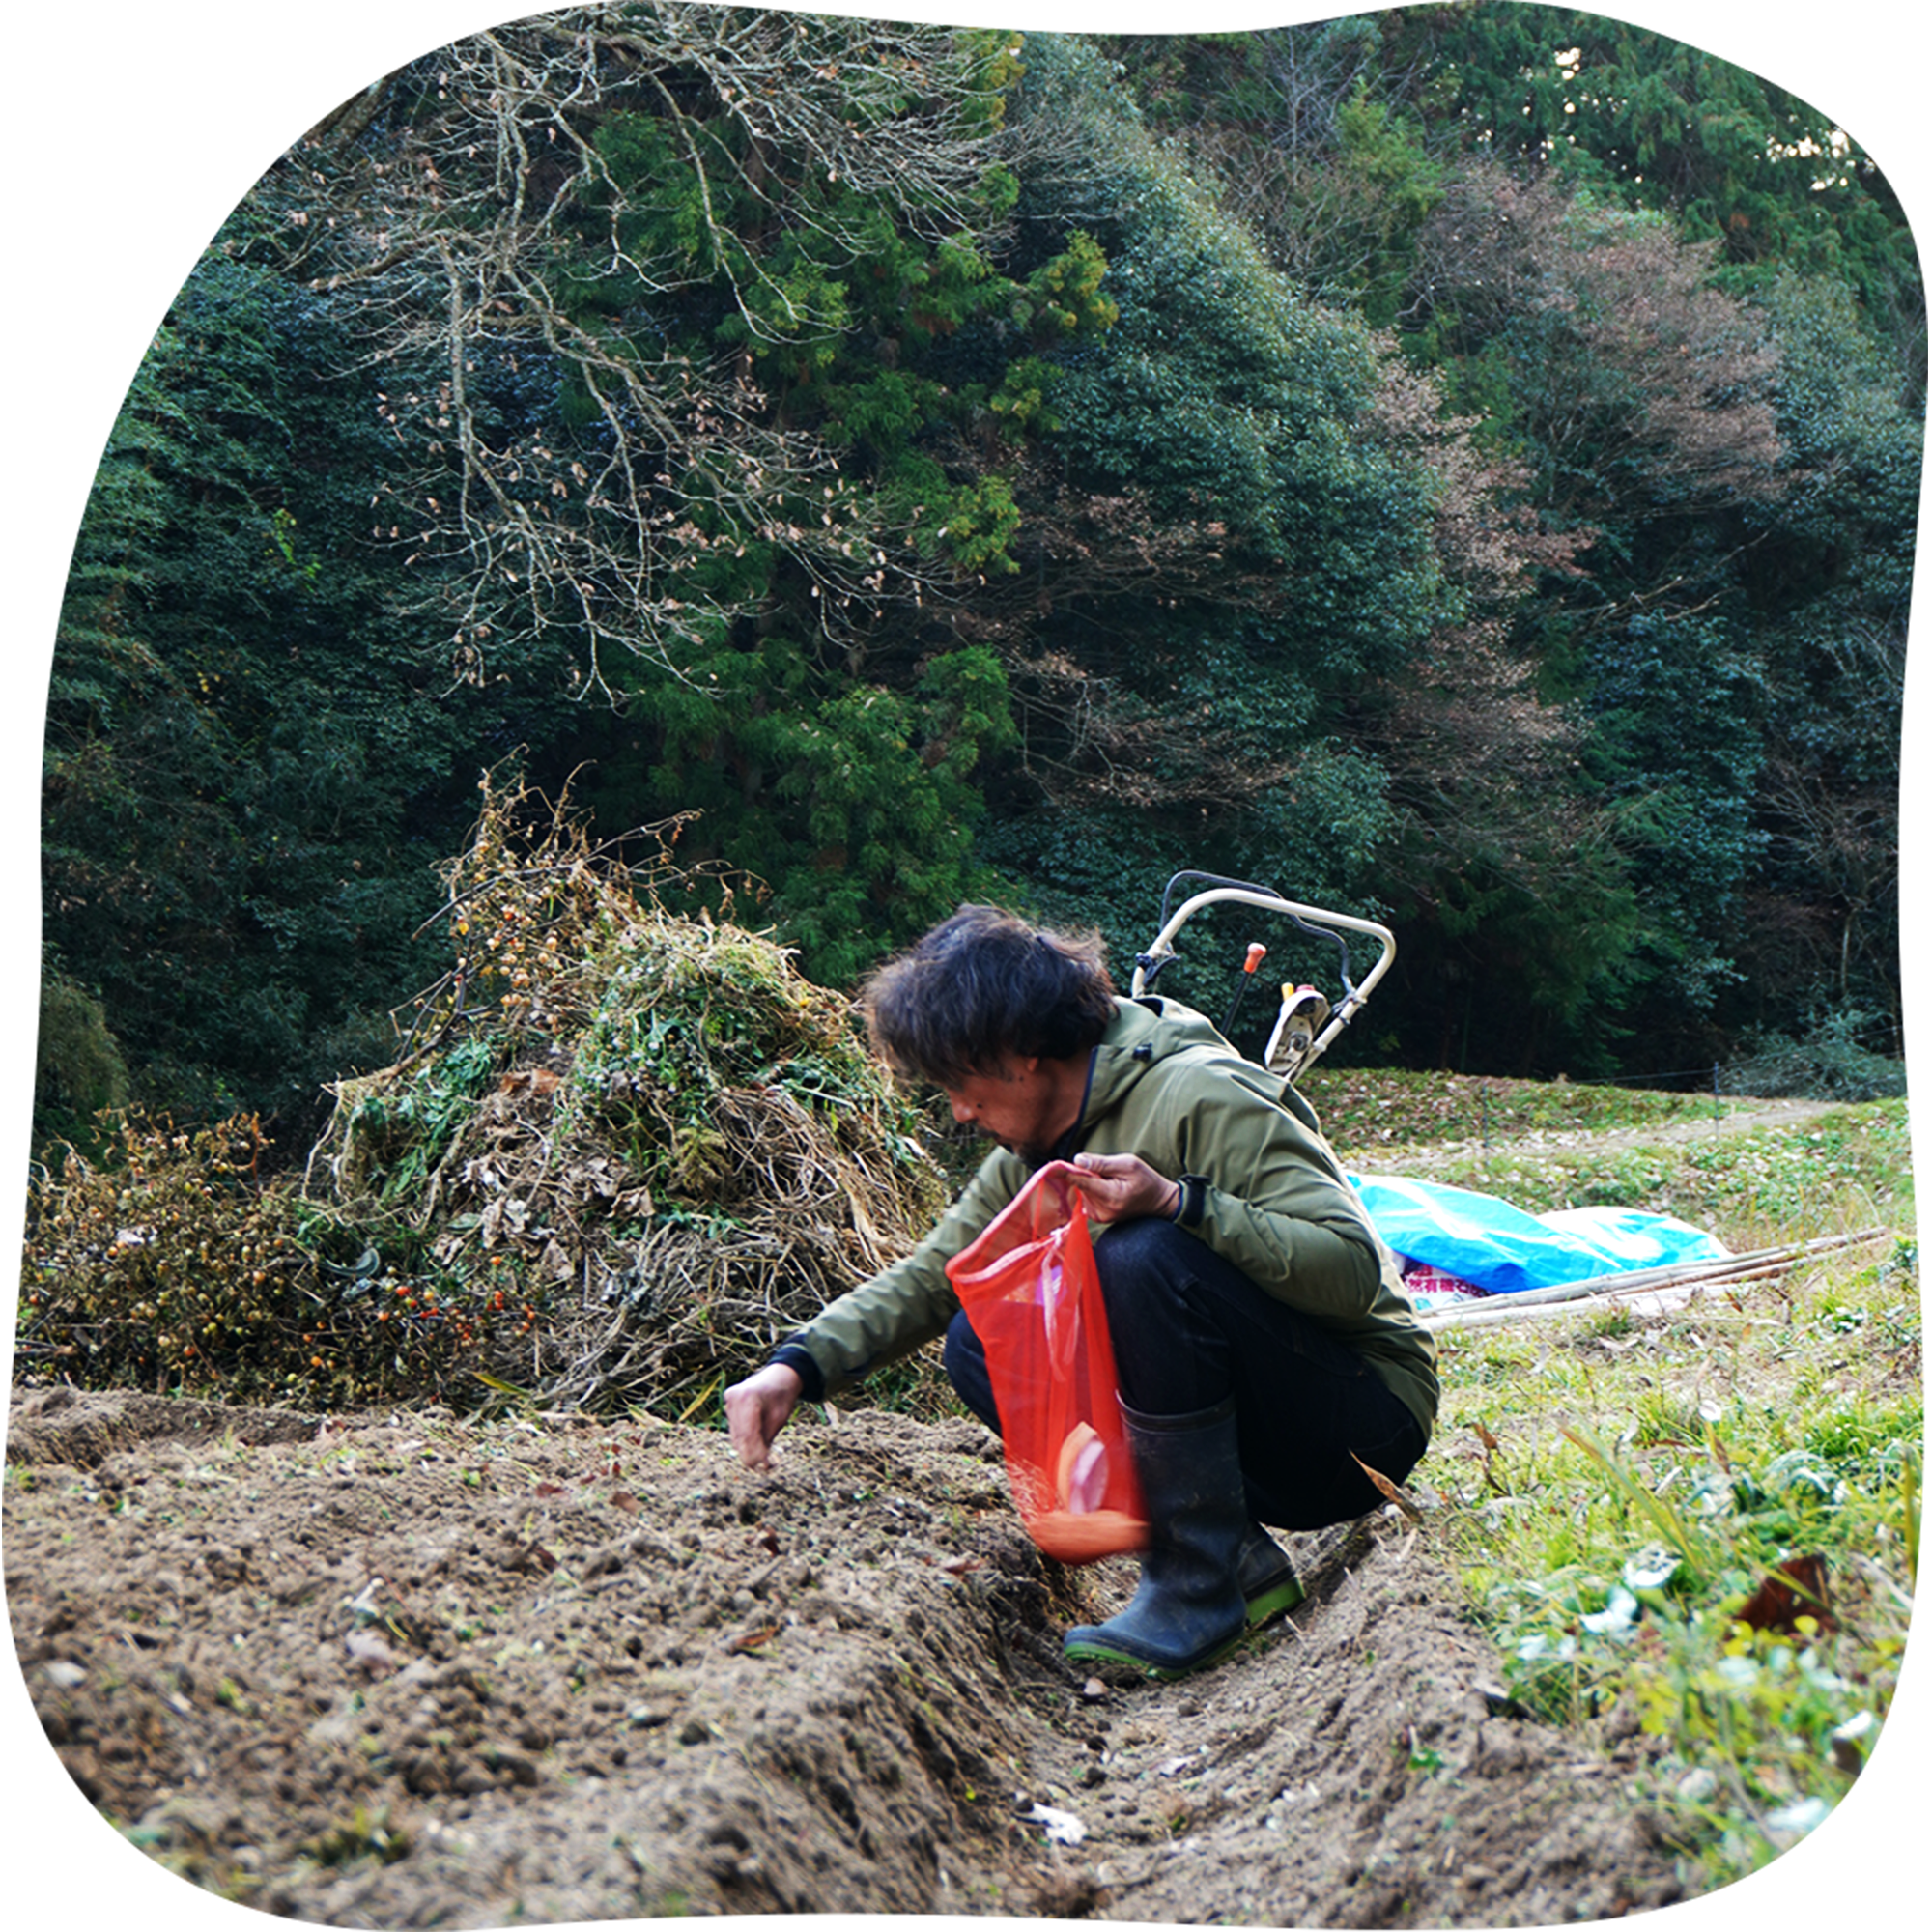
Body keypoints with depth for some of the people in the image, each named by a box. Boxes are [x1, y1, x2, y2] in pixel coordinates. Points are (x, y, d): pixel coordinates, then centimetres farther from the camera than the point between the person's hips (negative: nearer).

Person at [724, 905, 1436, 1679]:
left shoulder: (1202, 1099, -19)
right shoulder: (1034, 1153, 6)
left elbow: (1352, 1269, -25)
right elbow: (928, 1274, 12)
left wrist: (1178, 1203, -36)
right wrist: (798, 1366, -3)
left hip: (1363, 1421, -8)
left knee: (1144, 1257, -30)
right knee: (981, 1341, -5)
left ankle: (1199, 1588, -20)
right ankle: (1241, 1561, -7)